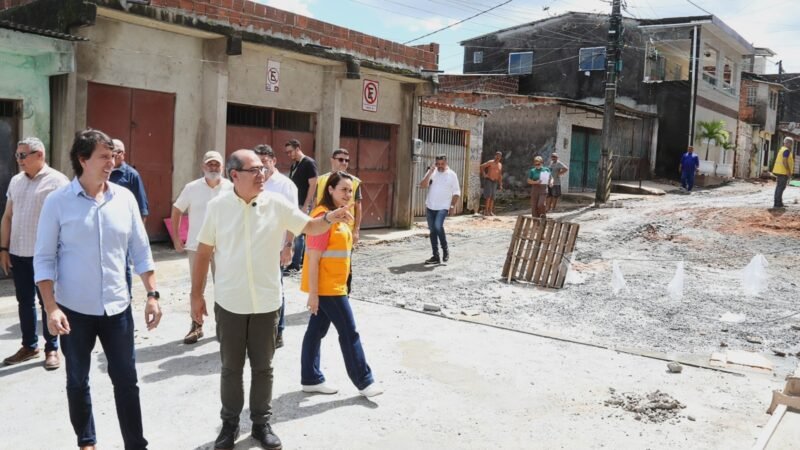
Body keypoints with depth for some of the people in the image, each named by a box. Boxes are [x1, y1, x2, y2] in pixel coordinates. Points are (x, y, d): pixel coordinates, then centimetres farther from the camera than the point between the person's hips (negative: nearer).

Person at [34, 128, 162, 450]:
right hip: (74, 310, -1)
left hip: (117, 307, 2)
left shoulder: (124, 198, 0)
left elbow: (140, 252, 4)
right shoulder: (58, 201, -7)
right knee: (77, 381, 14)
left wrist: (152, 295, 0)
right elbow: (44, 259, -5)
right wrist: (51, 308, -12)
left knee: (126, 380, 7)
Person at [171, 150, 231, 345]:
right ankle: (196, 326, 21)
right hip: (196, 246, 1)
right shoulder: (192, 188, -3)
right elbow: (176, 211, 6)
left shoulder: (231, 188, -5)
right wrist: (176, 239, 3)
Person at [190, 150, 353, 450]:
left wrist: (330, 219, -22)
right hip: (229, 302, 0)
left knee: (263, 367, 13)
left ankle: (262, 423, 29)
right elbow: (204, 252, 1)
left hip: (266, 302, 1)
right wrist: (196, 294, 2)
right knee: (231, 367, 14)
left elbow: (309, 227, 0)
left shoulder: (277, 204, -5)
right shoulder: (217, 206, -6)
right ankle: (230, 423, 31)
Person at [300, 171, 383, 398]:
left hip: (333, 284, 9)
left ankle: (311, 379, 24)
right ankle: (364, 381, 11)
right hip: (326, 286, -9)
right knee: (349, 333, -1)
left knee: (317, 330, 14)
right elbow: (313, 258, -21)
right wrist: (313, 292, -21)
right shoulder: (324, 216, -19)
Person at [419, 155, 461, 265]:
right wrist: (430, 172, -13)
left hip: (443, 207, -4)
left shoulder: (452, 175, -3)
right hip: (430, 207, 4)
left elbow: (456, 192, 1)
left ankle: (445, 250, -2)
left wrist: (453, 205, -6)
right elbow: (422, 186, -7)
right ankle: (436, 256, 15)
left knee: (438, 226, -24)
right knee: (432, 231, 7)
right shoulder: (431, 172, 4)